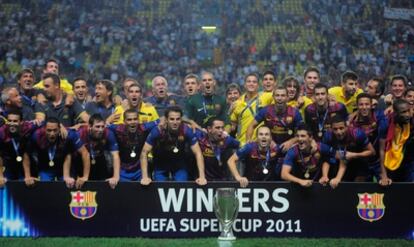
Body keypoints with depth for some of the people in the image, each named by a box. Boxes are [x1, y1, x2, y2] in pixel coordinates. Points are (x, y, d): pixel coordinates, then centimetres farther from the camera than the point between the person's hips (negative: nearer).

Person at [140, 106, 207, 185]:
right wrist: (145, 177, -29)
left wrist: (202, 176, -30)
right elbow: (144, 153, -23)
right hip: (161, 165, -1)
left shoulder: (186, 131, -27)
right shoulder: (157, 131, -30)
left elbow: (197, 153, -22)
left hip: (180, 165, 1)